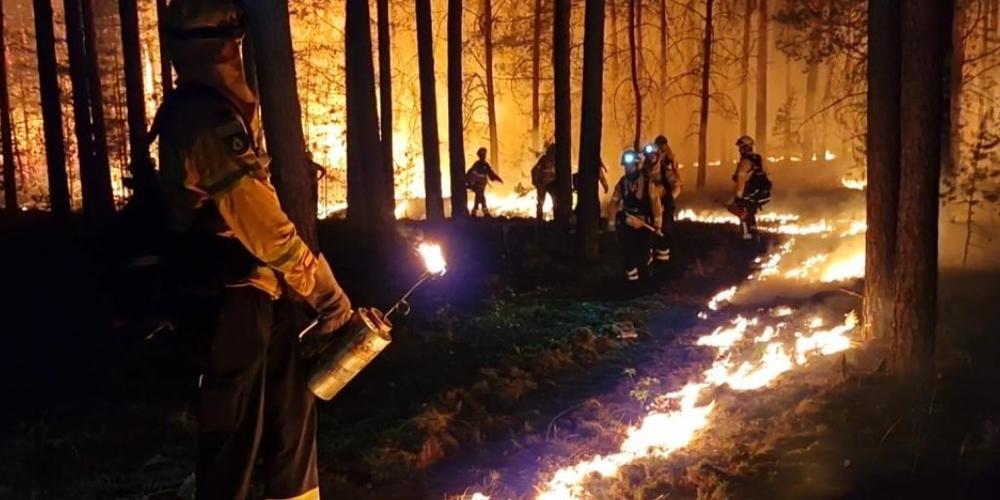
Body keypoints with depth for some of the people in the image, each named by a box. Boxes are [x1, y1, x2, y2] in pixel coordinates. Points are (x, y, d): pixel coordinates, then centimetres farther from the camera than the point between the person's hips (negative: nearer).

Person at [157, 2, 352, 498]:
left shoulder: (218, 111, 16)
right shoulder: (205, 116, -18)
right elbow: (256, 215, -23)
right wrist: (323, 286, -17)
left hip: (254, 291, 10)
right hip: (235, 296, -10)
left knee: (289, 409, 17)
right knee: (234, 429, 1)